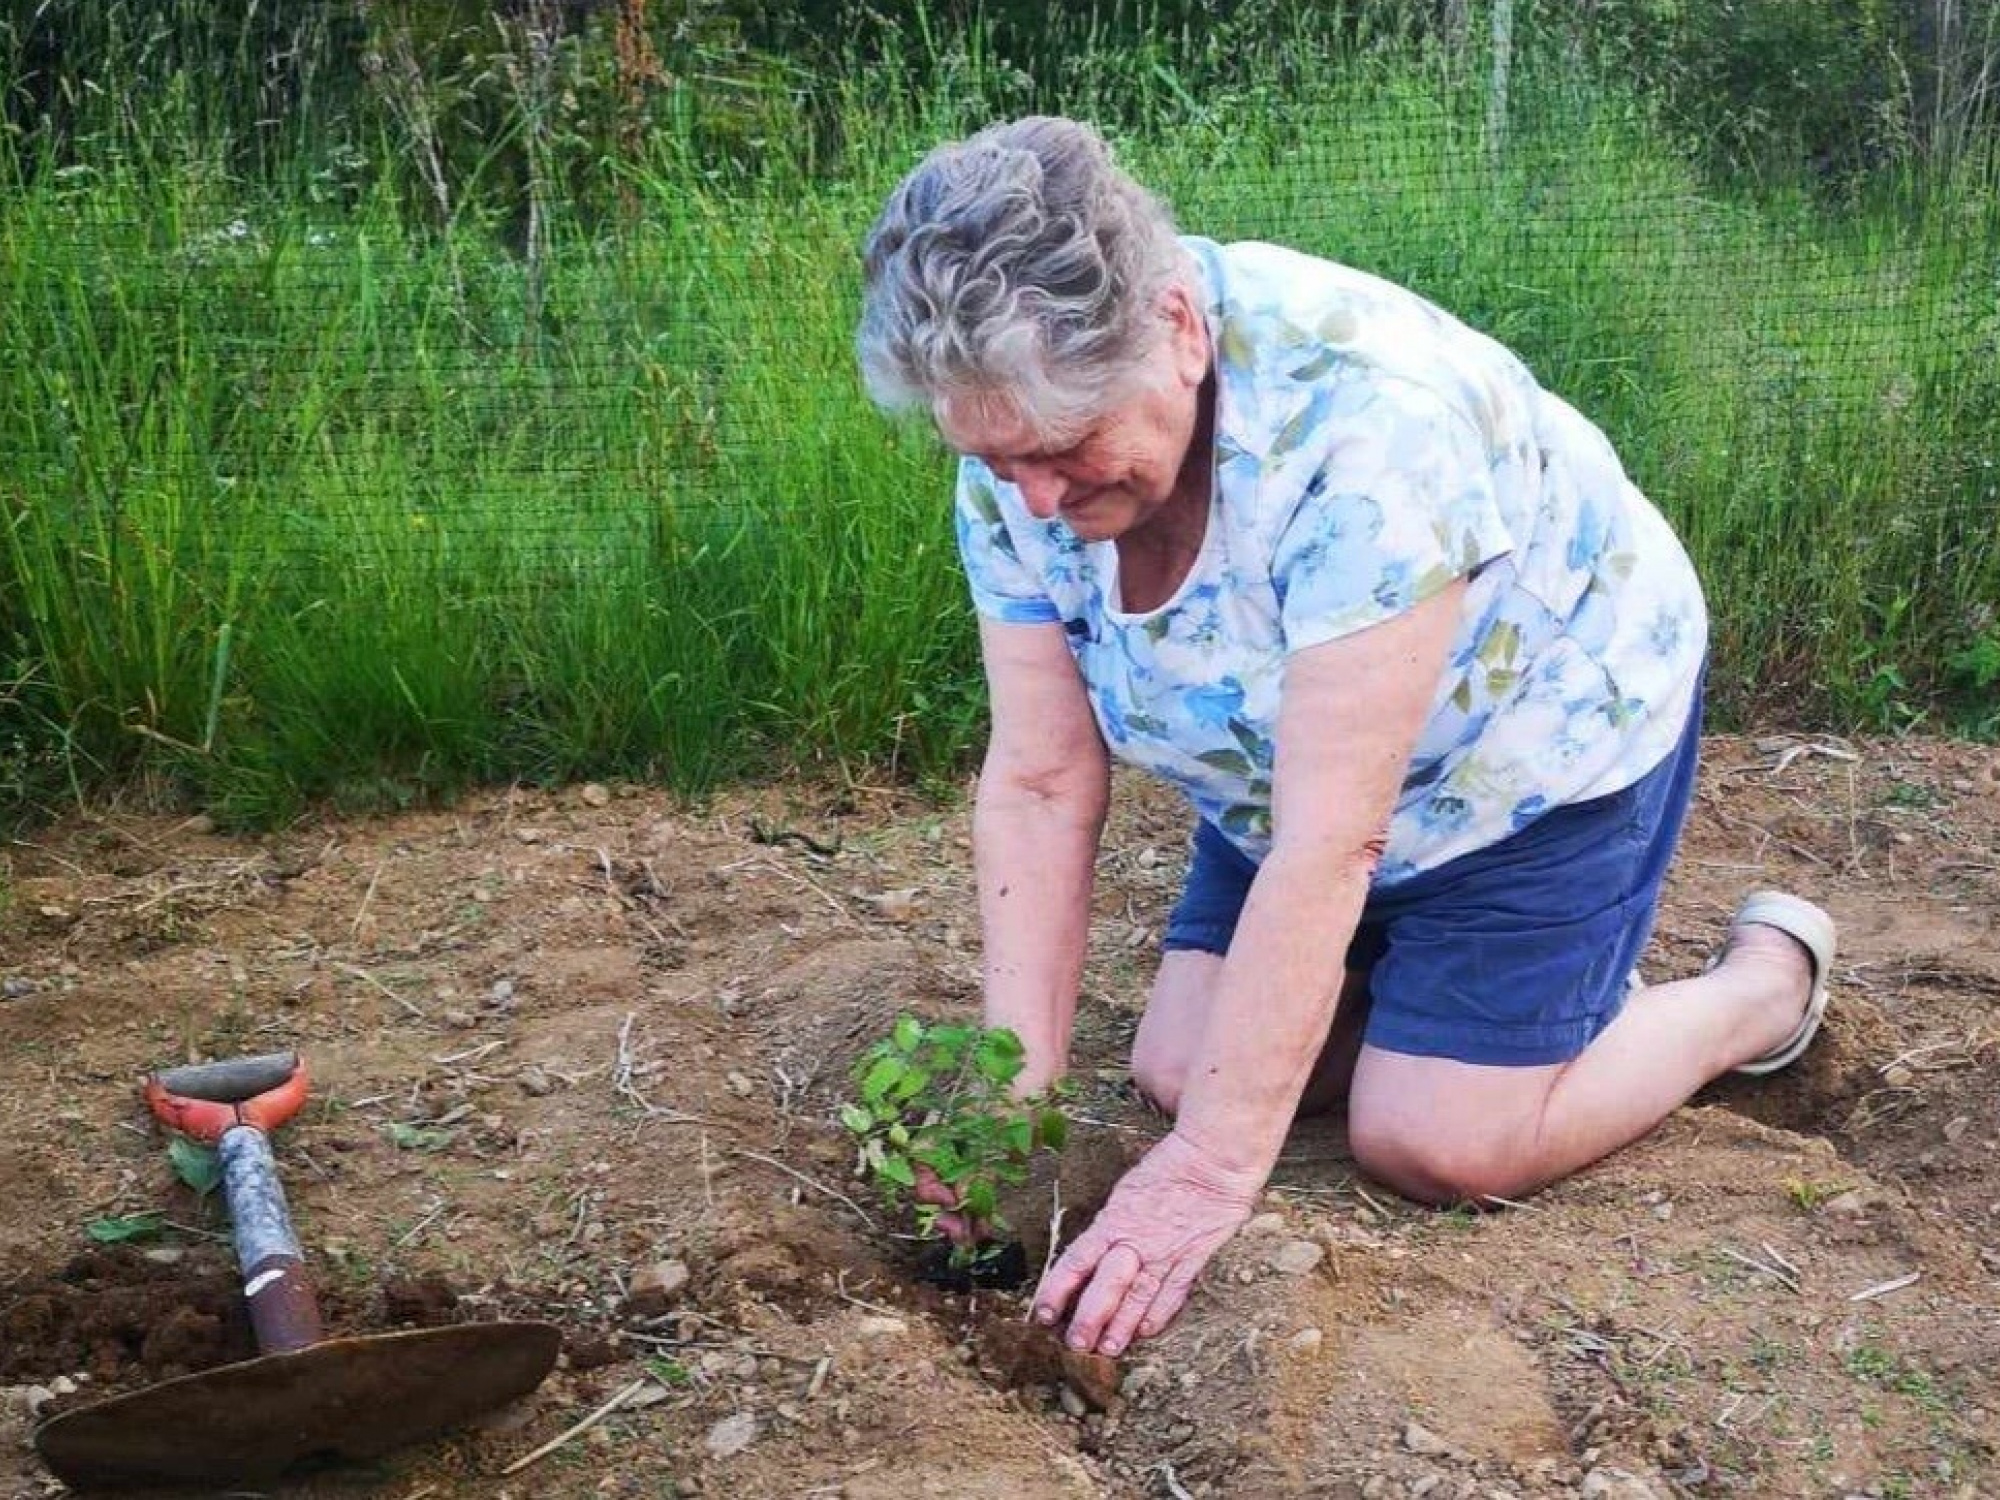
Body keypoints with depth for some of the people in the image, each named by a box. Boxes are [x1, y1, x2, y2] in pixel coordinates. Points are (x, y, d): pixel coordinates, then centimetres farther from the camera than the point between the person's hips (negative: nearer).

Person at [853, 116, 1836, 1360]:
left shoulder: (1363, 413, -39)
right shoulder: (1020, 450, -19)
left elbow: (1328, 846, -38)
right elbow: (1040, 785, -17)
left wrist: (1212, 1168, -37)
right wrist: (1019, 1083, -25)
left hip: (1544, 732, -6)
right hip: (1290, 762, 6)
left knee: (1435, 1147, -11)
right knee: (1181, 1071, 0)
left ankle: (1770, 981, 13)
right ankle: (1437, 969, 24)